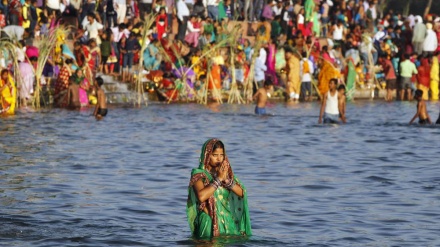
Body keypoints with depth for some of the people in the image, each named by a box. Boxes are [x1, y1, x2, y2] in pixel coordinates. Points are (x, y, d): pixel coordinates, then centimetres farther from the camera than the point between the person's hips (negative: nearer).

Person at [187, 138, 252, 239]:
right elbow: (201, 196, -23)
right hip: (209, 222, -5)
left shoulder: (226, 172, 12)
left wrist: (226, 179, -12)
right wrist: (219, 179, -17)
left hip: (228, 220, 5)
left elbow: (241, 193, 2)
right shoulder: (198, 174, -4)